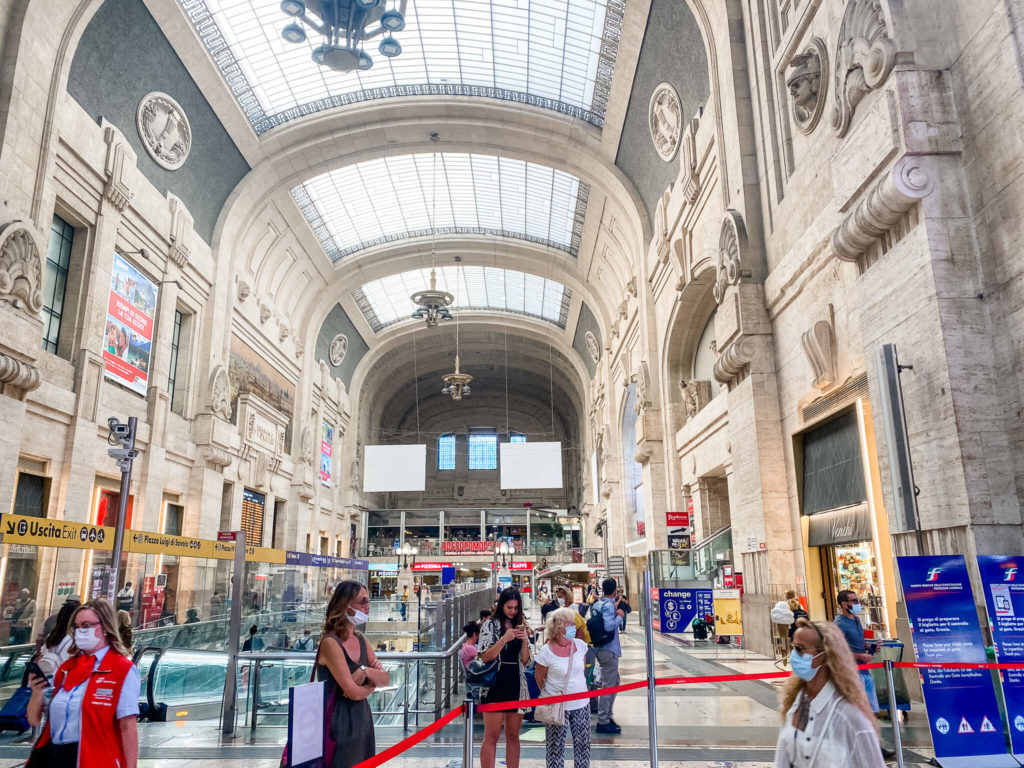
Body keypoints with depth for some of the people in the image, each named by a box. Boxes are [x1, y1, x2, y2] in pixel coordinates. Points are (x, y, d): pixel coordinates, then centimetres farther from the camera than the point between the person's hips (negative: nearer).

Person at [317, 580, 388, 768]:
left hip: (363, 718, 7)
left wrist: (367, 672, -15)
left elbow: (386, 678, 5)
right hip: (340, 722, -7)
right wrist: (372, 685, -2)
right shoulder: (331, 643, -18)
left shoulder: (360, 640, 6)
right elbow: (354, 692, -22)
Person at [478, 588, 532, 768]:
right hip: (496, 684, -5)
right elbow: (485, 657, -11)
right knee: (492, 737, -2)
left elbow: (525, 660, 9)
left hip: (517, 685, 5)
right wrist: (505, 639, -19)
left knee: (513, 736, 10)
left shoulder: (520, 626, 11)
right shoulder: (490, 625, -2)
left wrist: (524, 640, -7)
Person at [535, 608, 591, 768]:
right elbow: (539, 677, -4)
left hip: (581, 703, 4)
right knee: (556, 746, 7)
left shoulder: (580, 645, -4)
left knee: (583, 743, 12)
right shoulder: (546, 652, -17)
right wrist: (549, 694, 4)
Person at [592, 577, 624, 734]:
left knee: (614, 682, 20)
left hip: (600, 648, 10)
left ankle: (607, 716, 27)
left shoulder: (597, 604, 10)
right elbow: (609, 626, -29)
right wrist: (619, 616, -14)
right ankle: (603, 722, 1)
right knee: (609, 686, -4)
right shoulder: (609, 605, -18)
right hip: (609, 649, -10)